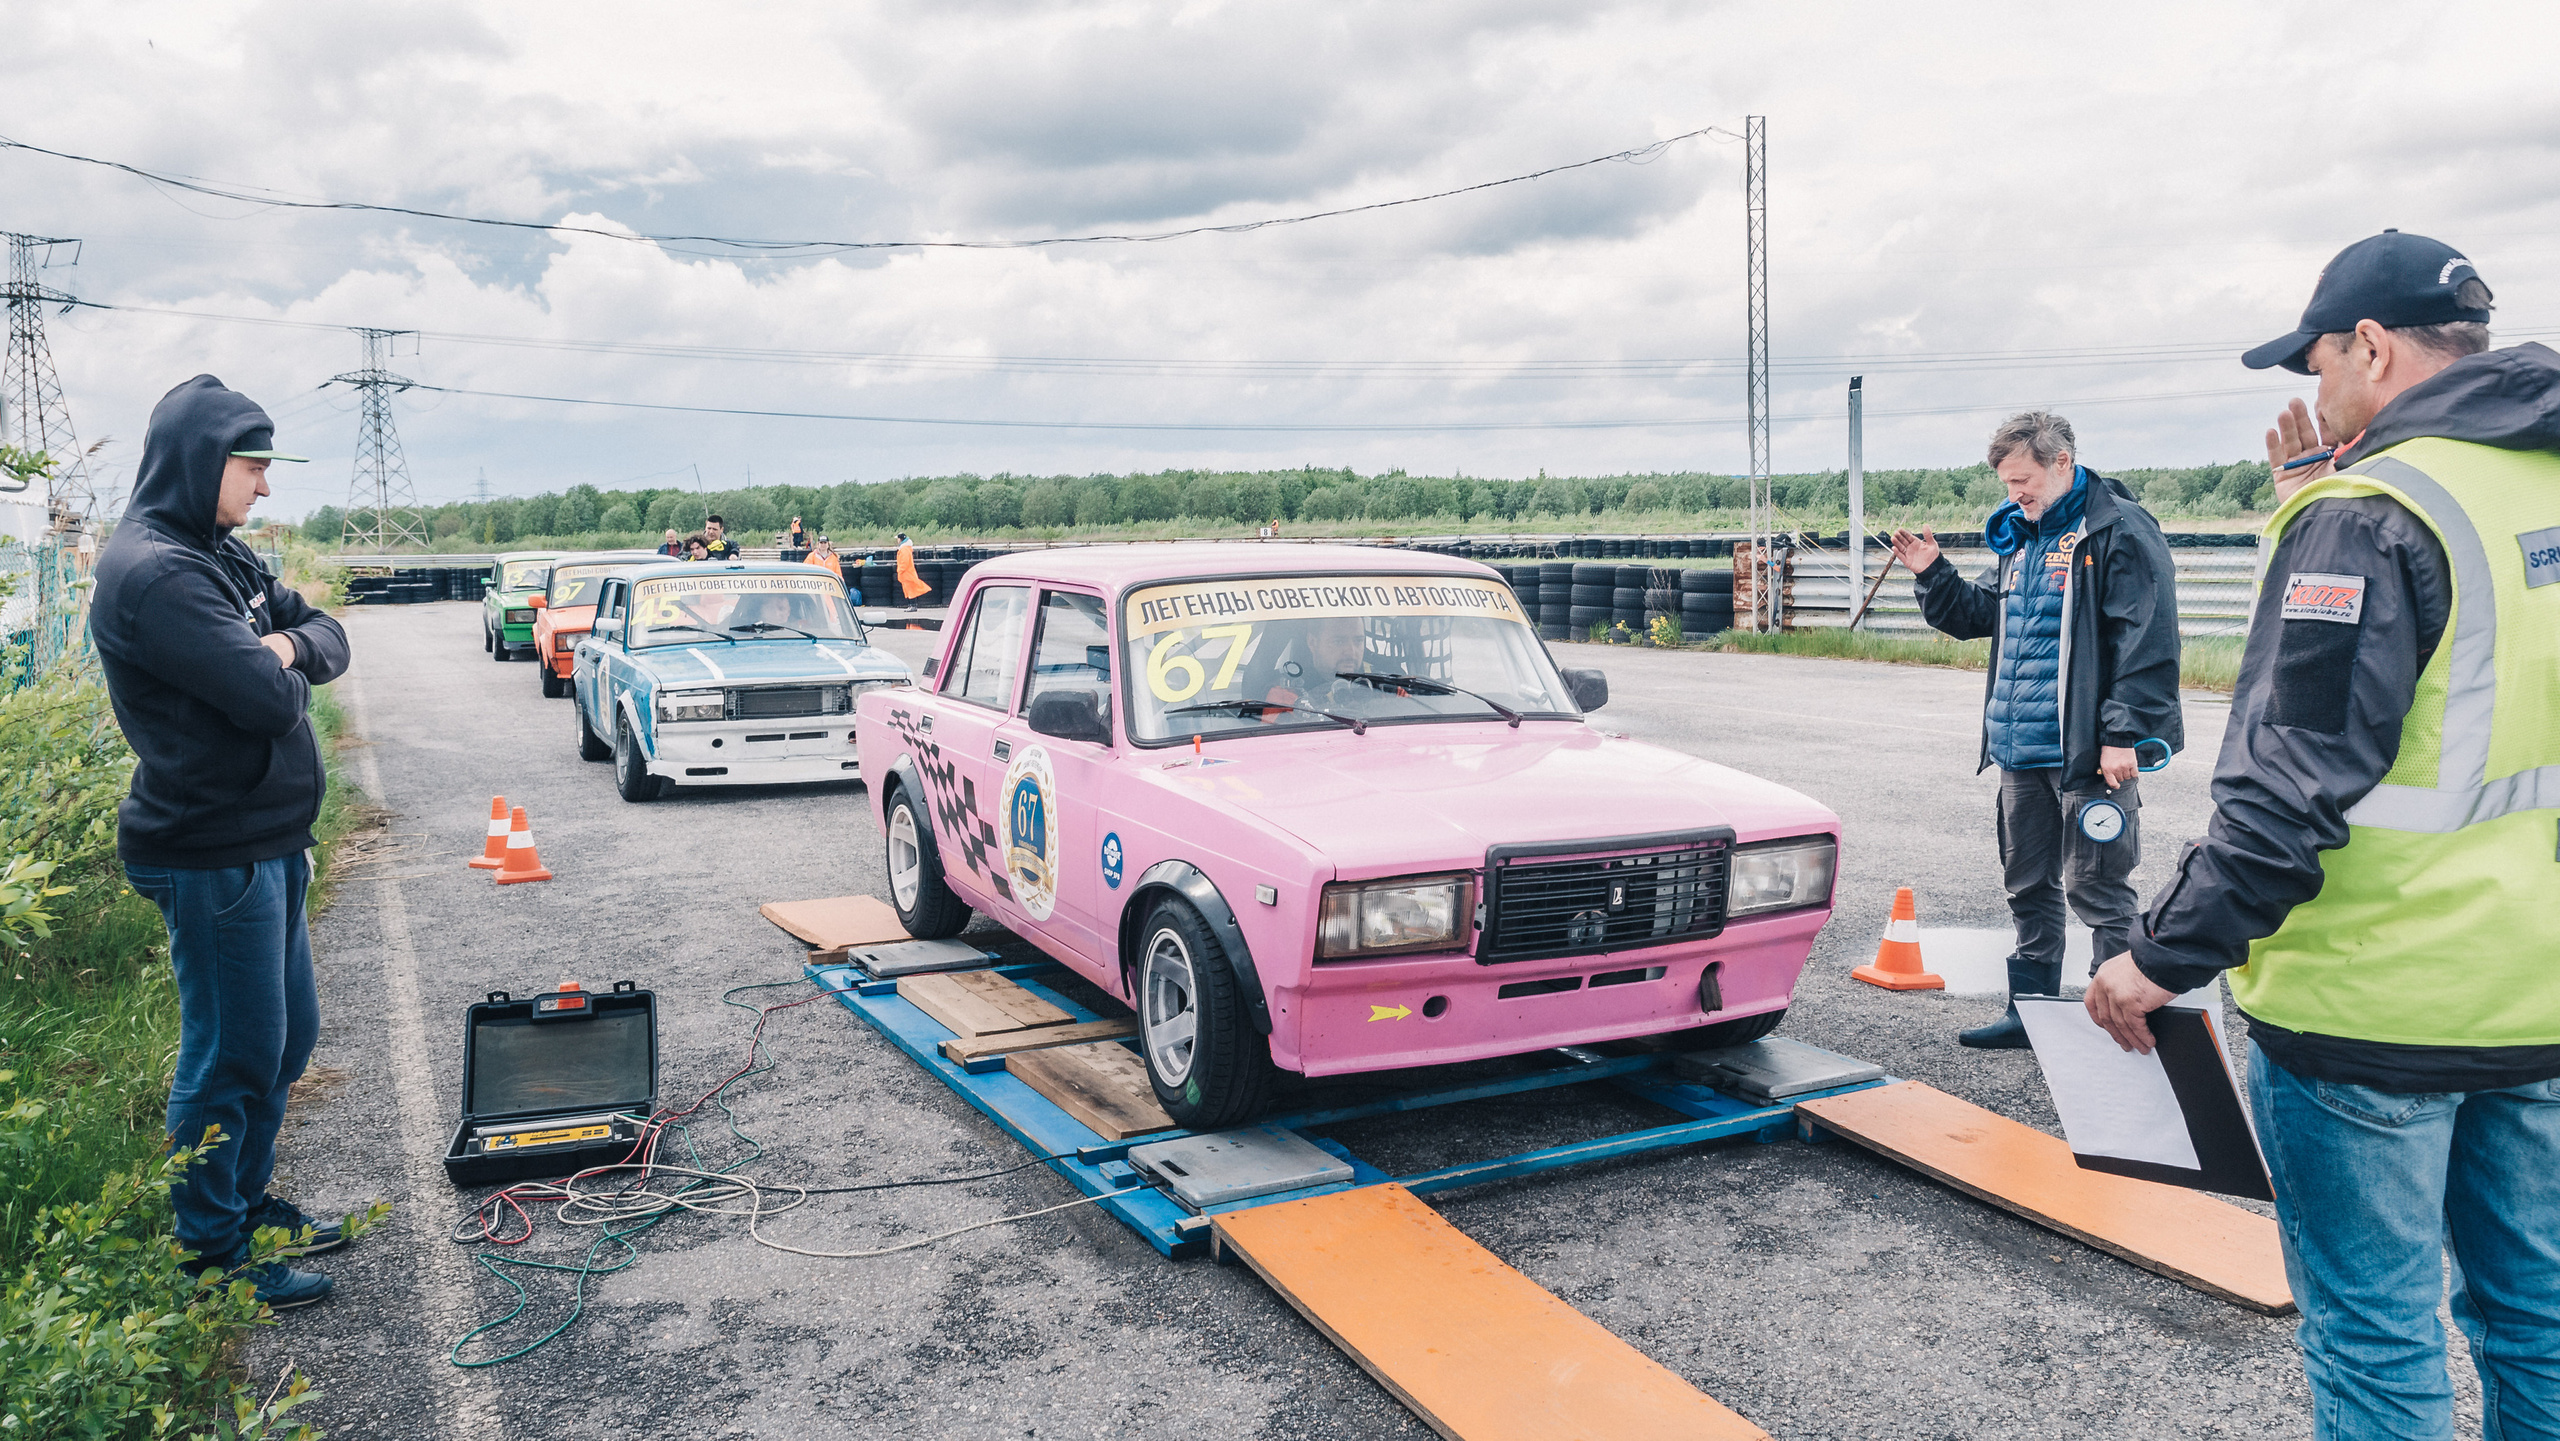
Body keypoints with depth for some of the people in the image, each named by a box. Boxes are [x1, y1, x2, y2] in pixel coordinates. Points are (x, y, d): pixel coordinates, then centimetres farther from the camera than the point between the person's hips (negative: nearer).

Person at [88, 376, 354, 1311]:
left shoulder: (222, 556, 12)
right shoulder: (152, 574, -20)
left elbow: (329, 643, 13)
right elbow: (268, 701, -26)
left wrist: (286, 645, -8)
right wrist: (277, 669, -4)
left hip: (269, 841, 10)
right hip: (212, 855, -10)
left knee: (287, 1035, 19)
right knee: (232, 1056, 2)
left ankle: (248, 1203, 36)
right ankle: (210, 1252, 18)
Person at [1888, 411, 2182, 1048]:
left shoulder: (2118, 530, -11)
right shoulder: (2019, 536, 15)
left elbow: (2147, 640, -17)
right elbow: (1985, 616, 25)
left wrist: (2124, 734, -21)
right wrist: (1934, 575, 9)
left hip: (2087, 754, -9)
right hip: (2021, 753, 9)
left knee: (2095, 889, -1)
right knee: (2028, 886, 16)